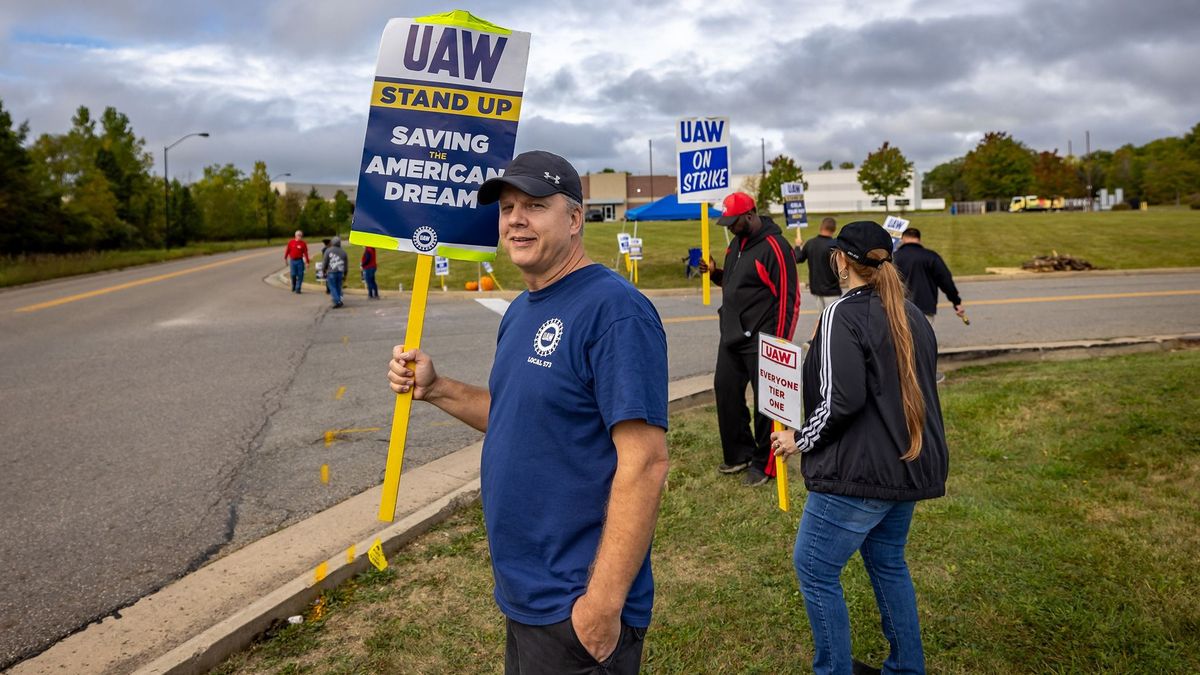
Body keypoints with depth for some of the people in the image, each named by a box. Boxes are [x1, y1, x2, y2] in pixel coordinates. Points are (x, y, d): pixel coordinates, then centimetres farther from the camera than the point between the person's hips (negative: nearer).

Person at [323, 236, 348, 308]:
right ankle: (338, 301, 15)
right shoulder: (343, 251, 7)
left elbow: (325, 262, -2)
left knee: (332, 288, 0)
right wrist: (345, 275, 16)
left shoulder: (328, 251, -3)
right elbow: (346, 265, 10)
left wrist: (324, 272, 10)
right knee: (338, 288, 13)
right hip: (340, 272, 4)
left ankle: (337, 302, -12)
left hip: (331, 272, -3)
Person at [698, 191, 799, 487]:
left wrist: (780, 342, -17)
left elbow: (789, 297, -16)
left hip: (760, 340, -9)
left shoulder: (774, 247, -14)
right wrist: (715, 273, 4)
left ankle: (764, 464, 13)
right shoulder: (737, 242, 12)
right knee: (725, 391, 12)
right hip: (731, 337, 9)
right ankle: (739, 454, 27)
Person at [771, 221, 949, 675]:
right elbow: (917, 390, 18)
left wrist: (801, 439, -8)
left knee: (814, 568, 3)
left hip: (861, 470, -9)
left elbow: (842, 399, -22)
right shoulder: (911, 315, 11)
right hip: (910, 465, 9)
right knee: (887, 562, 22)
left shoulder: (843, 313, -14)